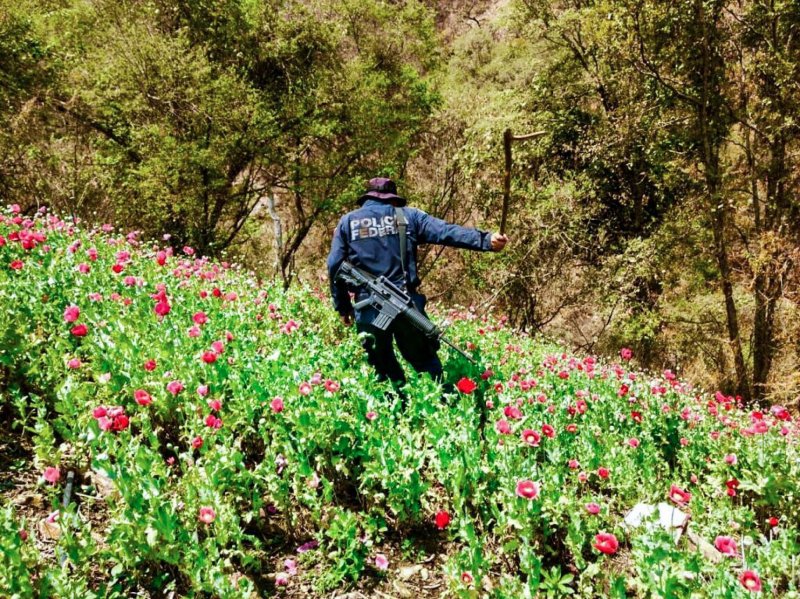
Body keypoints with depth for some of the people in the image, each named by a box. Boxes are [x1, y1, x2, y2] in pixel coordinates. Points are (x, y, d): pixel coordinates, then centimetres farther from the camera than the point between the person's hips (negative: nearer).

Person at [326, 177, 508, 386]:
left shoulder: (347, 221, 10)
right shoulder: (407, 216, 7)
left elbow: (334, 266, 6)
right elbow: (447, 232, -5)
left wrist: (343, 306, 13)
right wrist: (486, 240, -12)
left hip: (368, 308, 1)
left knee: (384, 371, 14)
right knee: (428, 365, 11)